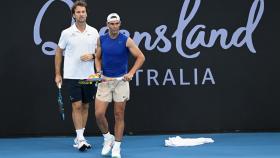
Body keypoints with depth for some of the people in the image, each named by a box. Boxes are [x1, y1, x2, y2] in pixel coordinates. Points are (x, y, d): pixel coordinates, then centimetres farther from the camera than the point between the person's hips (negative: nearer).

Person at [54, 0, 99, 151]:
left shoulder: (94, 32, 3)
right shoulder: (67, 33, -4)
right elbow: (59, 53, 5)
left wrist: (92, 56, -12)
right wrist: (57, 74, 3)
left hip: (89, 76, 3)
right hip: (72, 76, -3)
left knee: (85, 107, 9)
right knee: (77, 106, -8)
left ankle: (79, 138, 18)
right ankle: (80, 139, -6)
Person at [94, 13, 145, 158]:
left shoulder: (126, 41, -6)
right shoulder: (101, 40, 2)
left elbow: (141, 57, -2)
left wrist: (131, 73, -12)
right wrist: (99, 72, -3)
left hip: (121, 81, -2)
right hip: (104, 81, 2)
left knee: (119, 115, 2)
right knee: (99, 114, -7)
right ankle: (108, 138, 18)